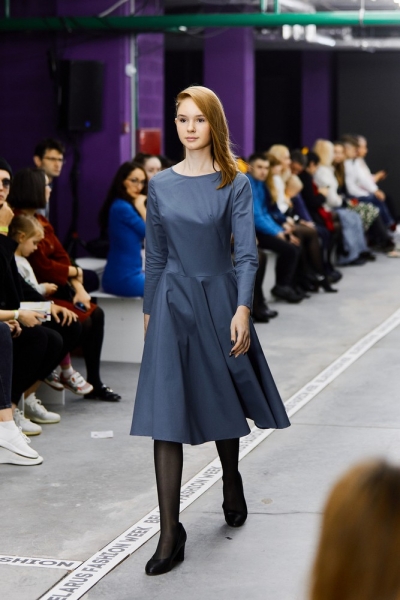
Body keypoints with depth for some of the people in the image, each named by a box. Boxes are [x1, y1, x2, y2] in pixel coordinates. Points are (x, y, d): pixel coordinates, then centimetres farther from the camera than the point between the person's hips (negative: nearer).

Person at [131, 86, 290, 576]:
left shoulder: (235, 184, -2)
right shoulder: (161, 184, 5)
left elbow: (246, 252, -10)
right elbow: (155, 255, 11)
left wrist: (242, 310, -22)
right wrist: (149, 310, 11)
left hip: (220, 300, -1)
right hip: (173, 302, 1)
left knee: (224, 402, 14)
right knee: (166, 415, -8)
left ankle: (231, 486, 43)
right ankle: (170, 536, -8)